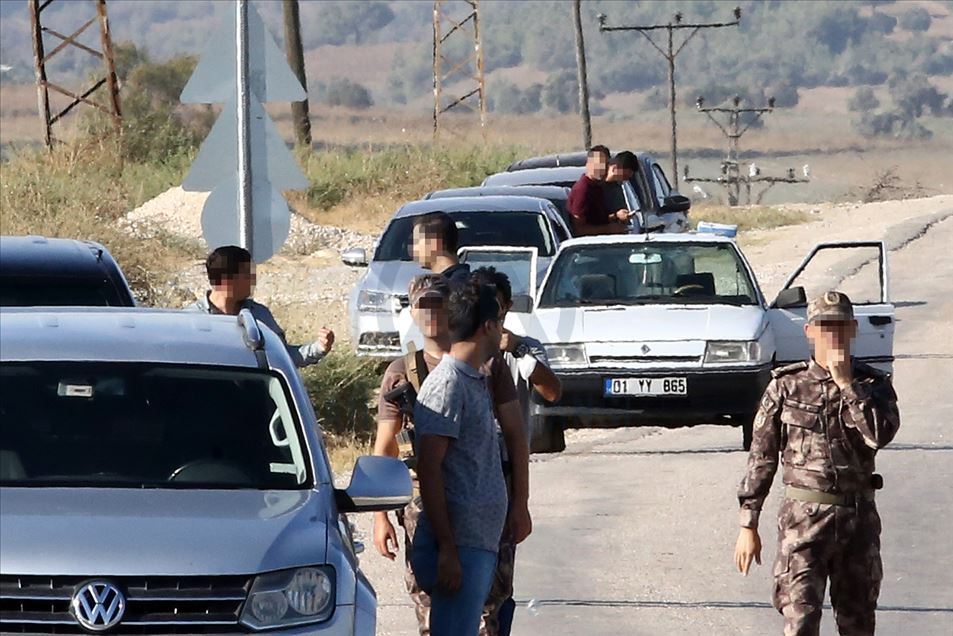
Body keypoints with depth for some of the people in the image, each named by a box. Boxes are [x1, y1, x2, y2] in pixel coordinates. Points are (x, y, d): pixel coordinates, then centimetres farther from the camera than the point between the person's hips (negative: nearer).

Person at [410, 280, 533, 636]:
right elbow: (429, 470, -19)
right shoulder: (447, 384, -14)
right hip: (459, 545, -10)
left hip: (481, 541, 10)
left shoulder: (477, 382, 15)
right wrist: (447, 550, -21)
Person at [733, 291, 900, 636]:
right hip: (804, 517, -2)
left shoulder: (873, 384, 3)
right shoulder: (786, 386, 1)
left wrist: (847, 383, -17)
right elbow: (761, 457, 3)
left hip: (859, 518, 2)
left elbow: (880, 434, -17)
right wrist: (748, 525, 1)